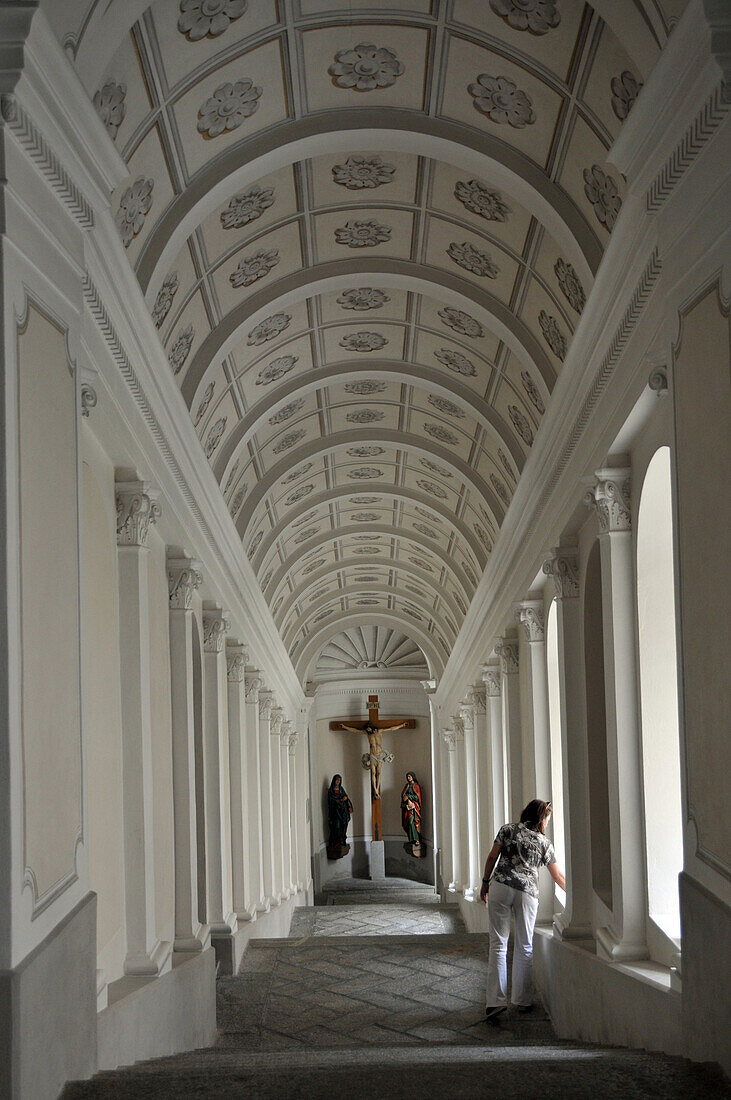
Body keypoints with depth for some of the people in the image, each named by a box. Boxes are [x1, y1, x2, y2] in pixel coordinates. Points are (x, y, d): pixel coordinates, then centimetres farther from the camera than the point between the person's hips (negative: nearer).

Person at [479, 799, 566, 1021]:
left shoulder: (507, 830, 12)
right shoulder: (544, 842, 13)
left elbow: (492, 858, 10)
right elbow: (558, 876, 20)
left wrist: (485, 883, 19)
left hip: (500, 887, 0)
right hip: (527, 892, 0)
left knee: (498, 943, -2)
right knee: (524, 947, 11)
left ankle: (495, 1000, -11)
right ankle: (523, 1000, 14)